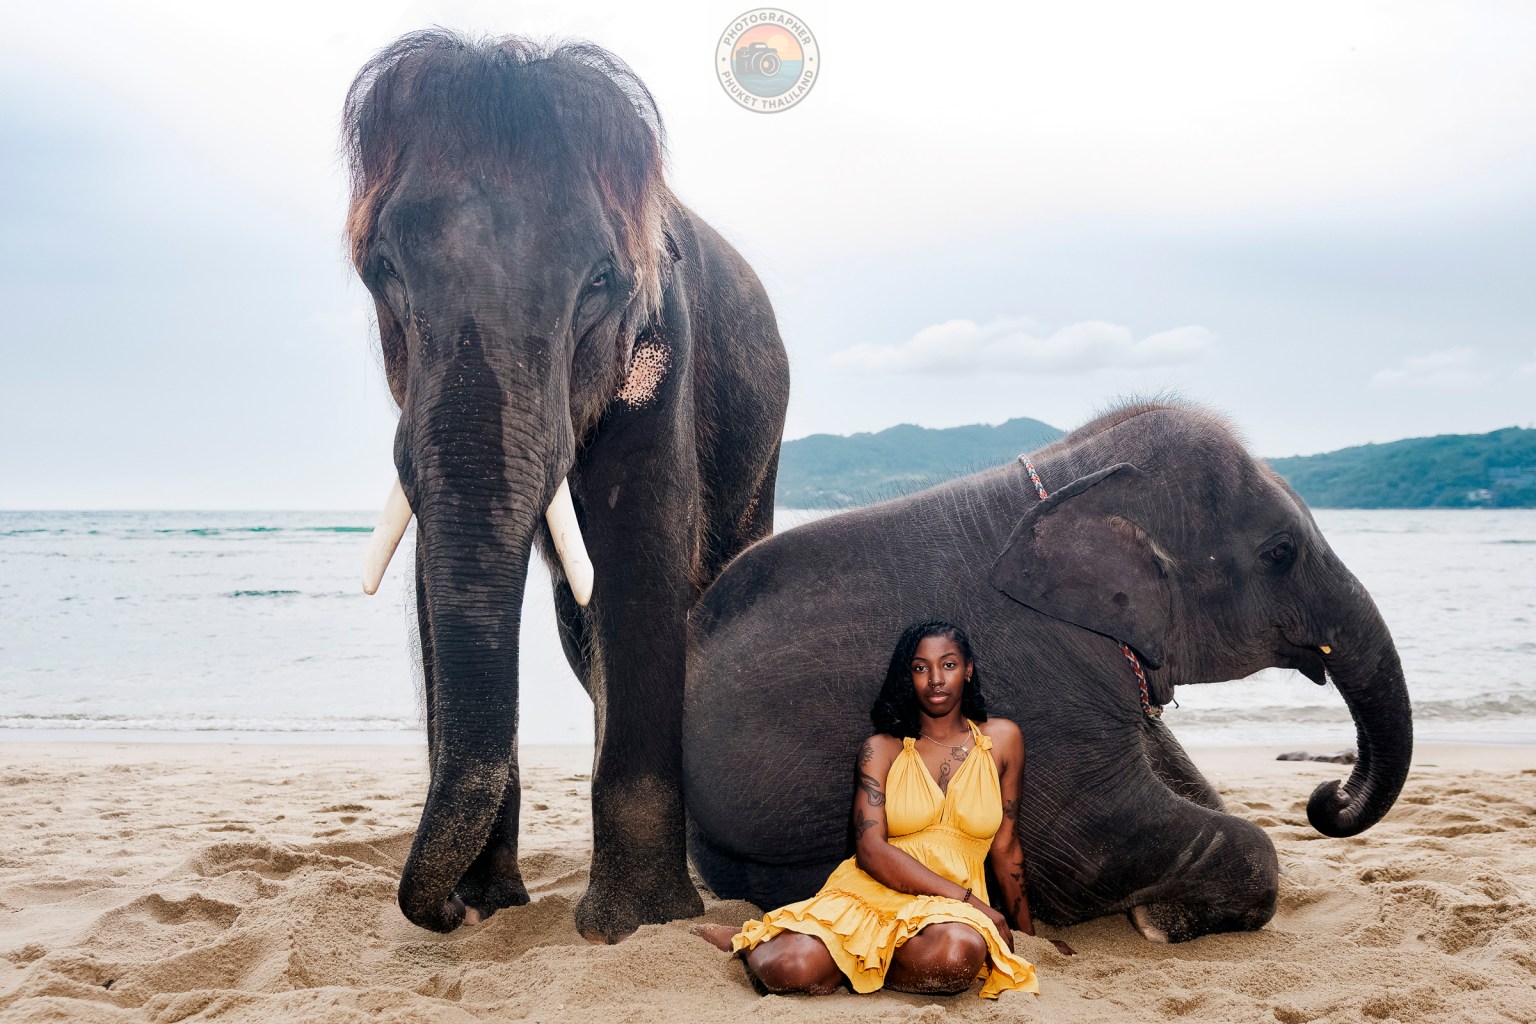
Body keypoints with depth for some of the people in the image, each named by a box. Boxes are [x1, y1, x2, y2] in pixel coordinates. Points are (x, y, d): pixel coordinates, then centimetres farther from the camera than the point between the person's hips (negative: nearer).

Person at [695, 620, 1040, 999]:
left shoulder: (1000, 739, 8)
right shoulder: (883, 749, 5)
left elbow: (1005, 847, 15)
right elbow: (870, 848, -8)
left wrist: (1026, 933, 17)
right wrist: (970, 901, -15)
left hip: (950, 910, 1)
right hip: (869, 892, -1)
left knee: (958, 951, -39)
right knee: (789, 968, -30)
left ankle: (851, 964, -9)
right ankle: (745, 940, 8)